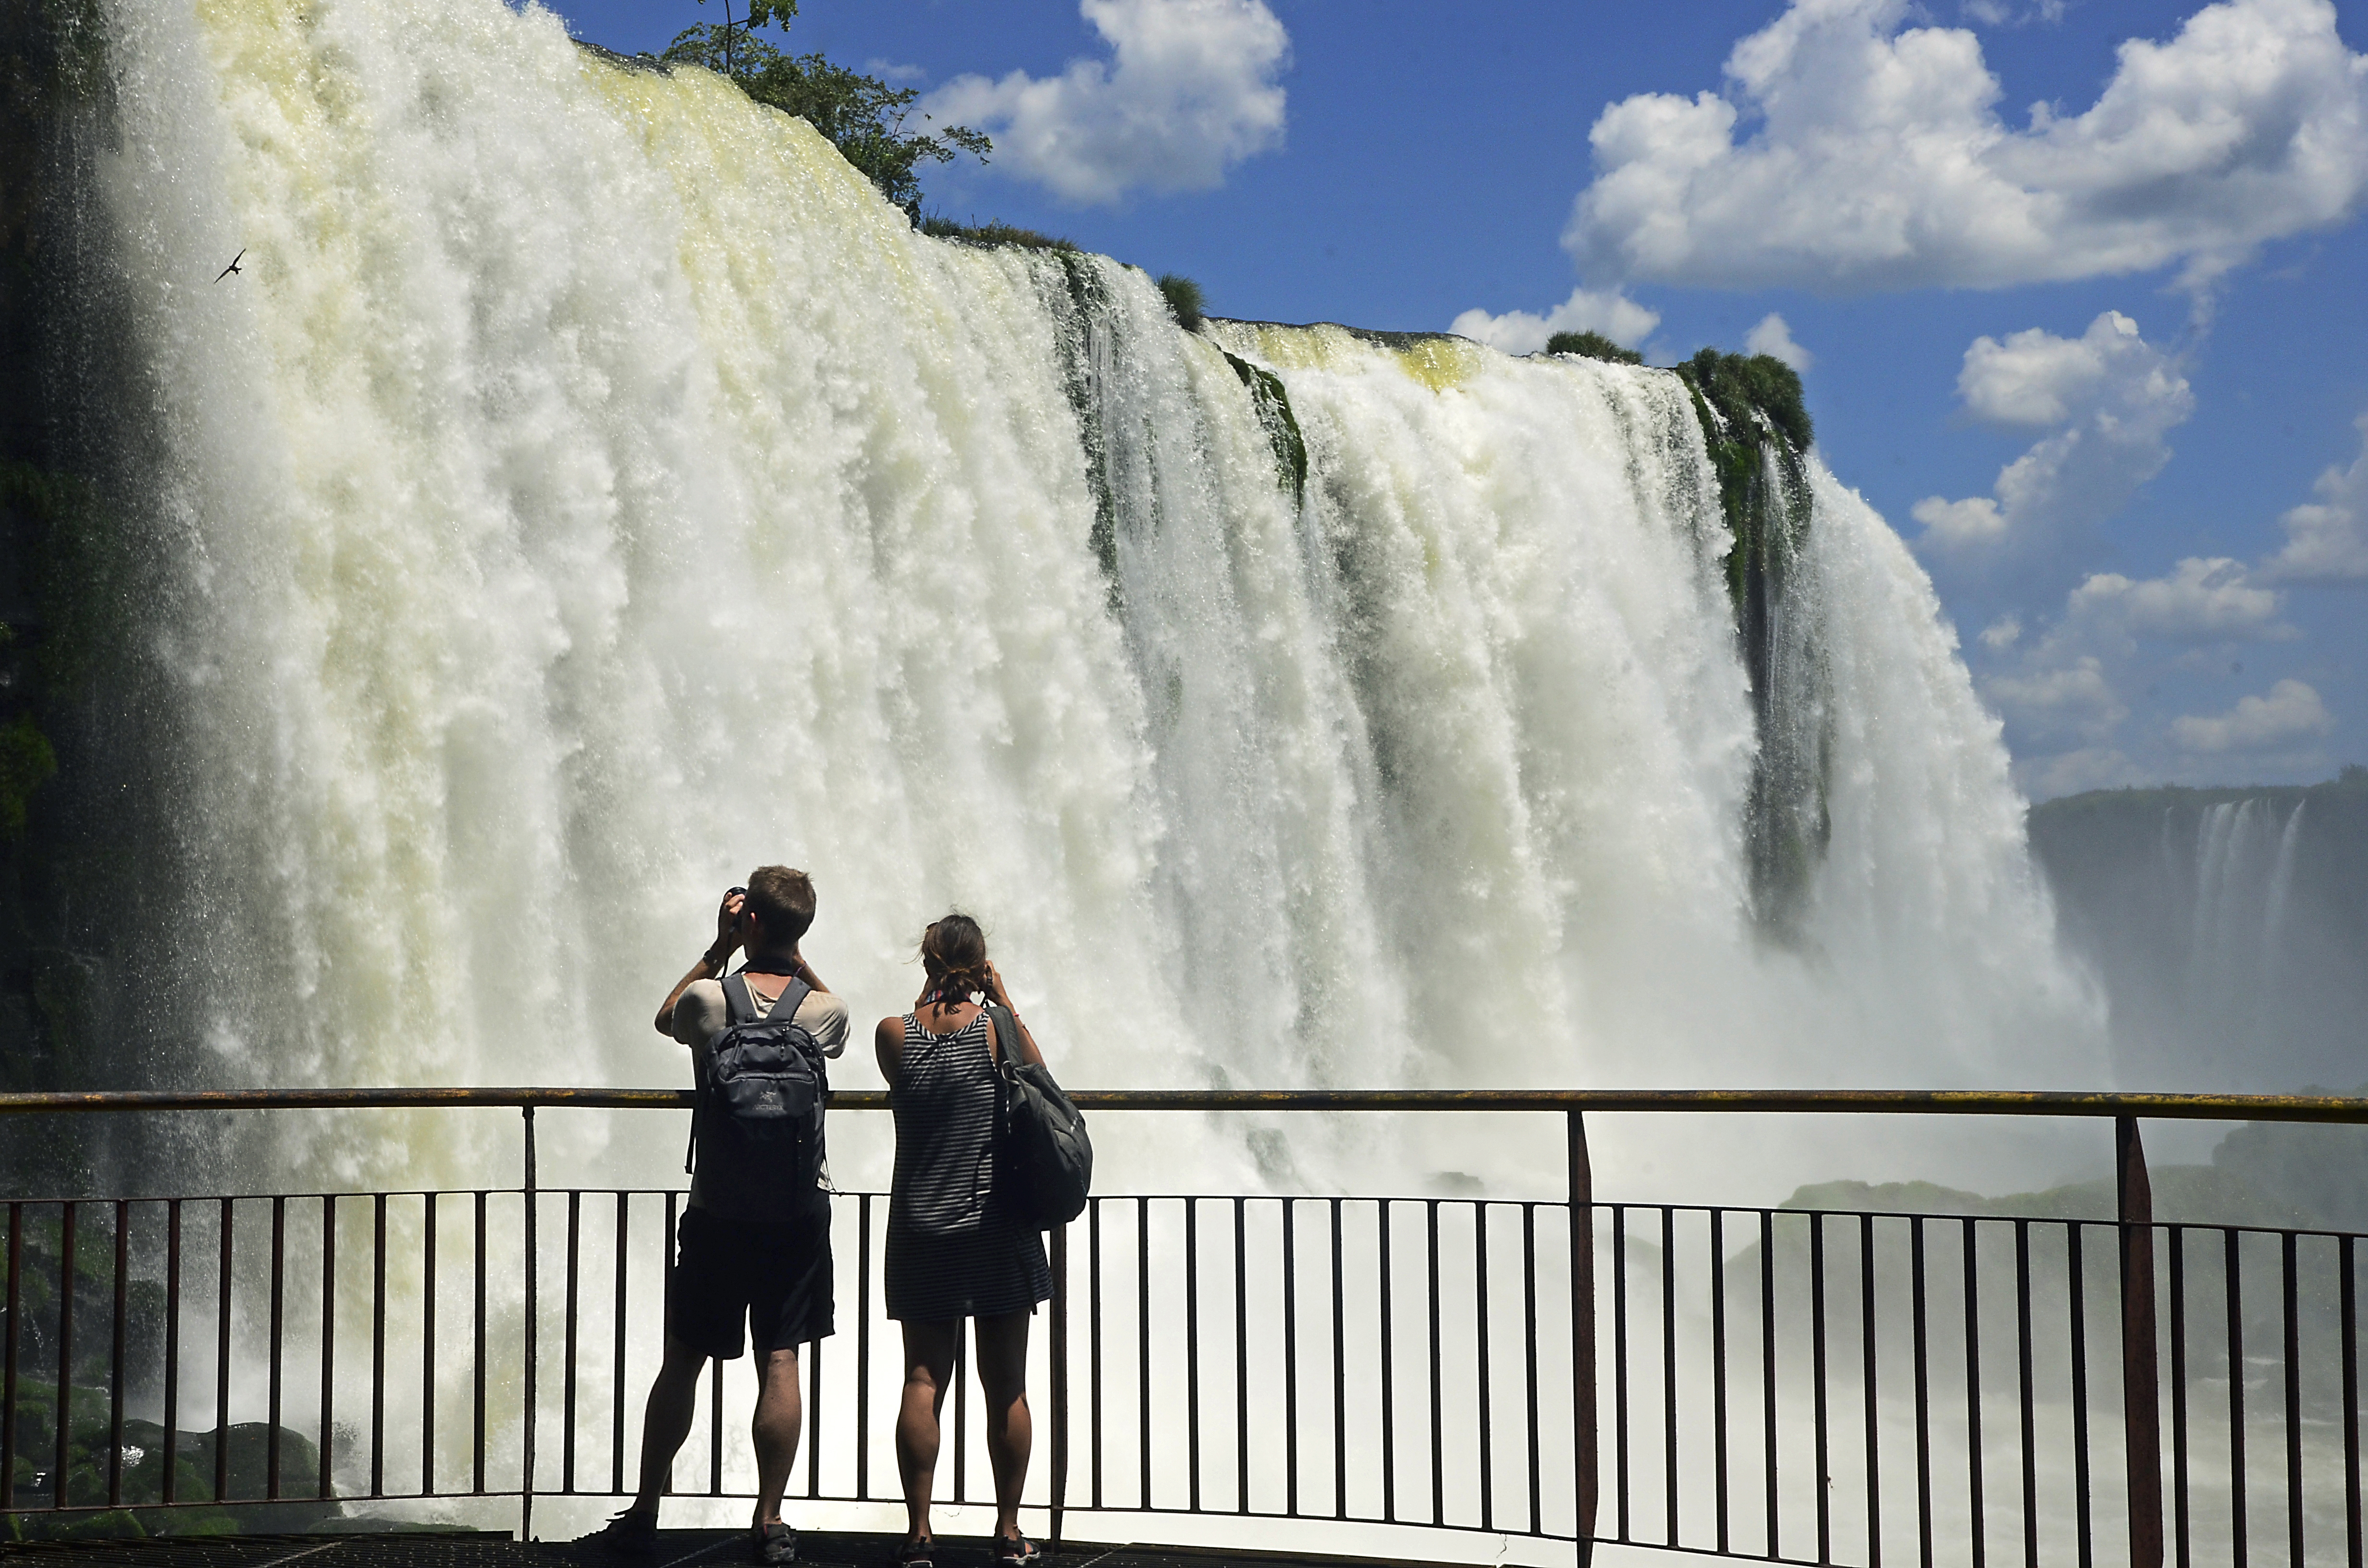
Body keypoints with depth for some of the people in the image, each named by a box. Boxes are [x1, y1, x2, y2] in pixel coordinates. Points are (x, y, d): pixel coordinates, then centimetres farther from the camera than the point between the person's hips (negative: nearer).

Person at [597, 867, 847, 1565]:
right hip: (799, 1211, 1)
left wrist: (719, 949, 8)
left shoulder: (709, 999, -10)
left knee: (683, 1360, 9)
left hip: (718, 1212, -1)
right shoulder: (824, 1010, -5)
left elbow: (667, 1017, 15)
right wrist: (792, 955, 11)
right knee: (780, 1360, 4)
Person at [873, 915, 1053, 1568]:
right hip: (997, 1231, -1)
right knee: (1006, 1385, 6)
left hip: (922, 1233, 1)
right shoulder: (996, 1029, -8)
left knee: (923, 1380, 4)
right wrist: (1007, 1003, 8)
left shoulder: (894, 1034, -5)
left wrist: (930, 997, 13)